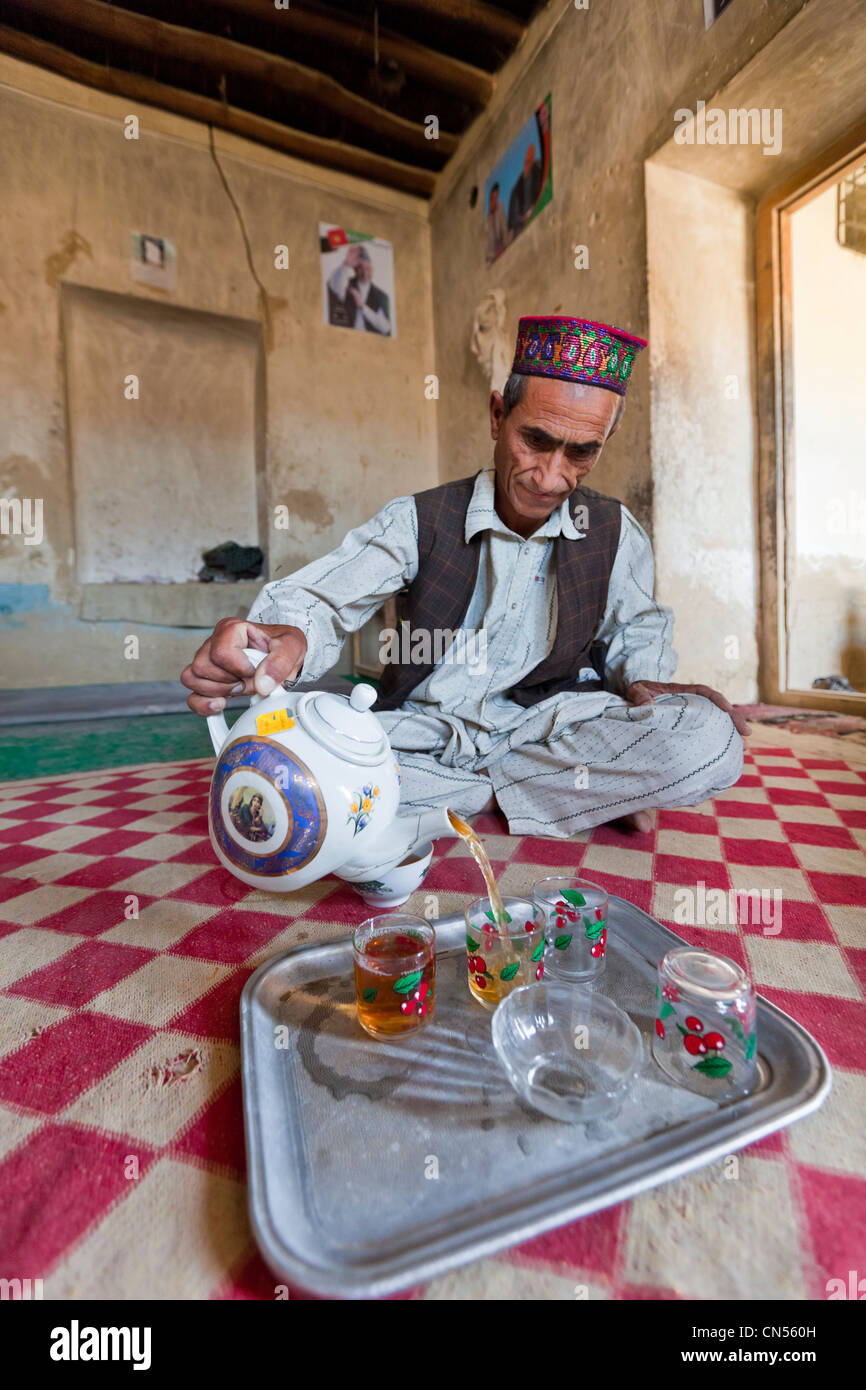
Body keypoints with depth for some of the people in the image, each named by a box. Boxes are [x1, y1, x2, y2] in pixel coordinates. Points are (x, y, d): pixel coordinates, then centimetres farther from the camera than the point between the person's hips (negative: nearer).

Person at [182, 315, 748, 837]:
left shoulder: (615, 533, 2)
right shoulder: (419, 521, -4)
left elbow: (633, 631, 17)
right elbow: (321, 599, -15)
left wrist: (643, 682, -6)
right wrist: (286, 636, -39)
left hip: (546, 727, 0)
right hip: (424, 732, 1)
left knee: (709, 739, -24)